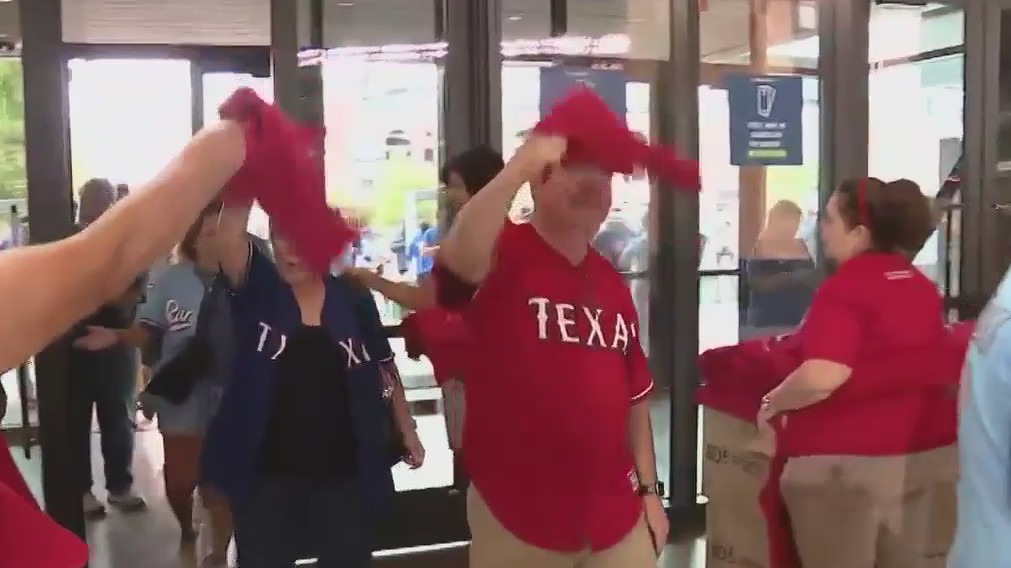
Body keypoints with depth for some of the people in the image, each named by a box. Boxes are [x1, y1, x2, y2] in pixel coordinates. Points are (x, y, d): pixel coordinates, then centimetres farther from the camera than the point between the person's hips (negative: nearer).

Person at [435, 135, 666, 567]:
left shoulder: (612, 283, 8)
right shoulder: (502, 254, -10)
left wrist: (649, 488, 12)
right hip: (516, 516, -5)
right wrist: (520, 167, -34)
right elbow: (456, 260, -35)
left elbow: (635, 395, 14)